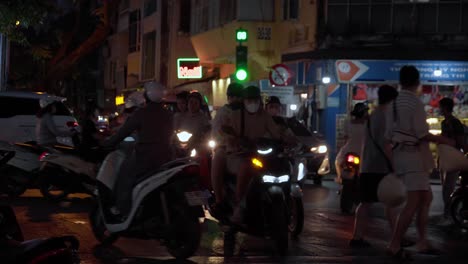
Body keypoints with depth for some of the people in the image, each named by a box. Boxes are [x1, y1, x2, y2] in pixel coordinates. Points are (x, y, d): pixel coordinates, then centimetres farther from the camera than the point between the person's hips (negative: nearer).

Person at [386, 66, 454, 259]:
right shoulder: (415, 102, -12)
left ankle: (422, 242, 16)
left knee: (426, 198, 16)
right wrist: (443, 140, -3)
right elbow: (421, 133, -16)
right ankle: (395, 244, -16)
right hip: (414, 154, -9)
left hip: (400, 154, 9)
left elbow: (389, 135, 14)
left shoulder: (394, 104, 13)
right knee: (414, 202, -11)